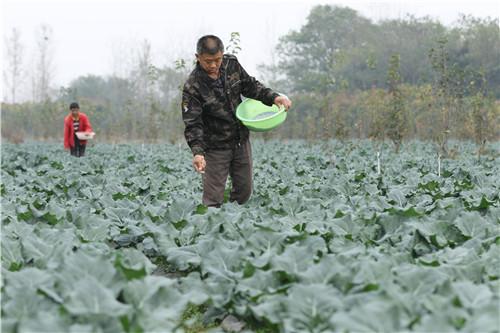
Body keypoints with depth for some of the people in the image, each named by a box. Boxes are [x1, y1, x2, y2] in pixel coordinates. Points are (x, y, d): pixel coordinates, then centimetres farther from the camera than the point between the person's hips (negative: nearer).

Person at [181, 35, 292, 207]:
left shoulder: (231, 63, -6)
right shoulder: (192, 87, -21)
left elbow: (250, 86, 8)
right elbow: (192, 124, -23)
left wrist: (273, 97, -8)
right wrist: (197, 152, -37)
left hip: (241, 141, 6)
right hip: (216, 147, -5)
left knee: (244, 190, 15)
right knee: (213, 199, -6)